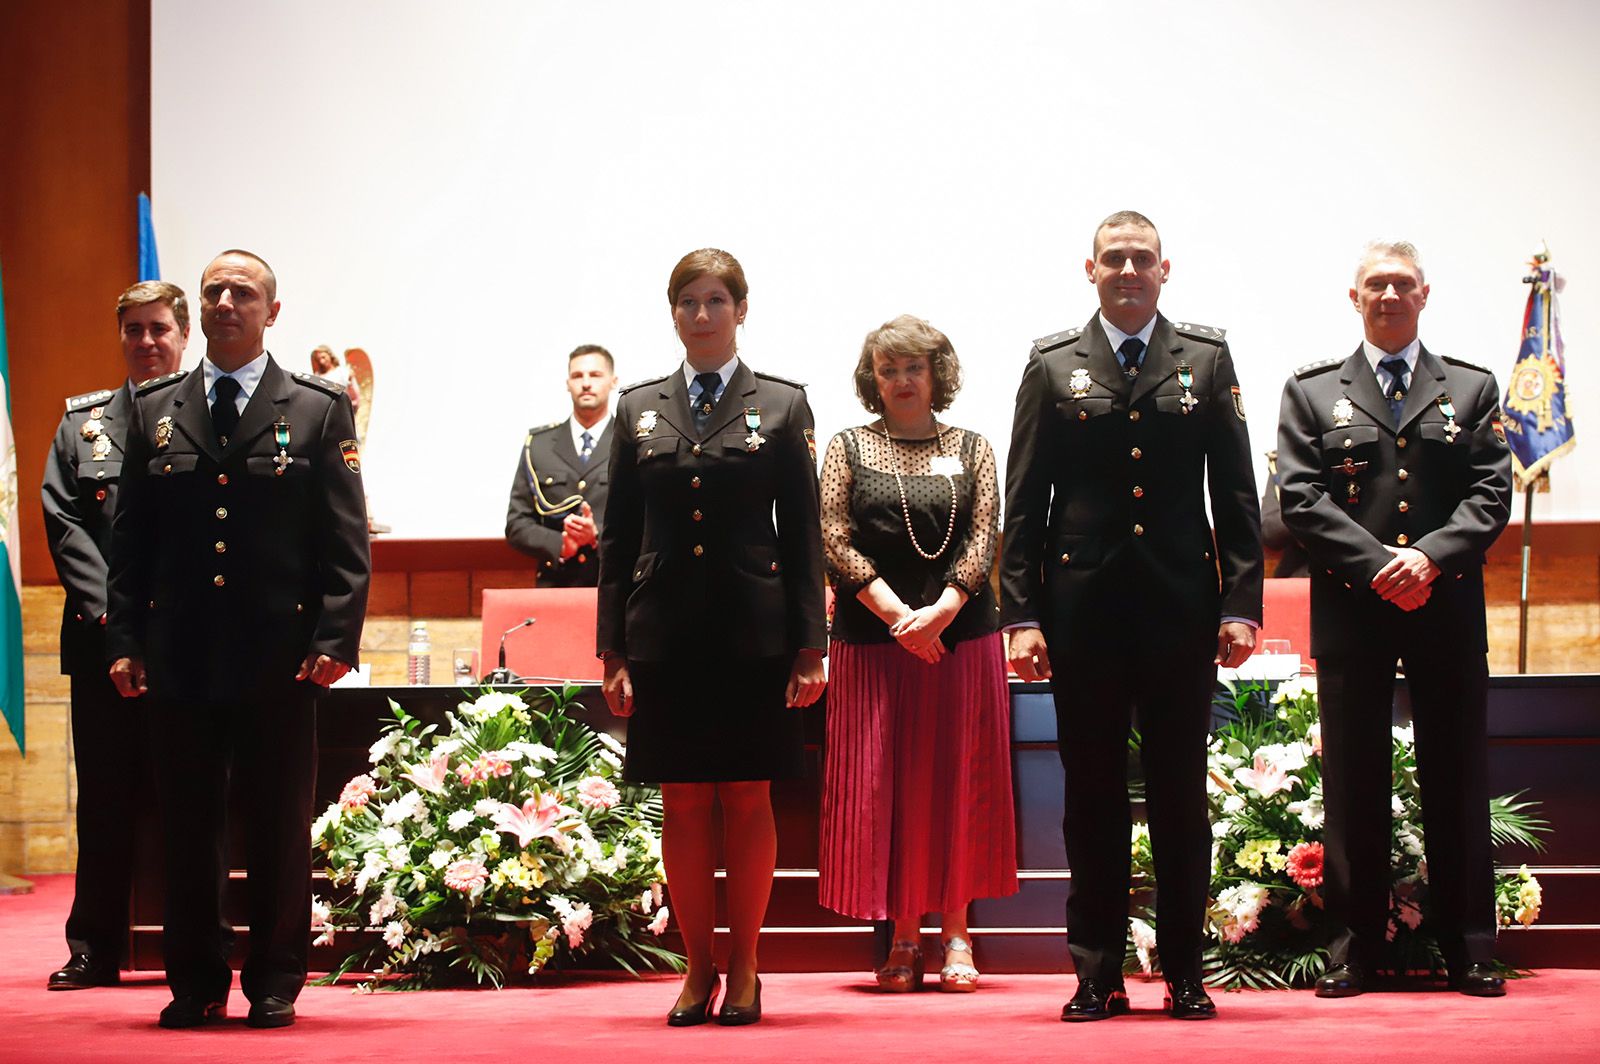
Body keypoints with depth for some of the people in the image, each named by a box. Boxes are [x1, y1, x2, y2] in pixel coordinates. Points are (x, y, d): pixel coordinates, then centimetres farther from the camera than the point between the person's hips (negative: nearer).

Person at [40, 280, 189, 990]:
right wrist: (112, 605, -7)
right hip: (104, 638, 2)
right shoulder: (83, 420, 13)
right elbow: (62, 520, 6)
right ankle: (95, 950, 12)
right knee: (105, 799, 5)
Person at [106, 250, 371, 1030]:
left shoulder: (319, 410, 4)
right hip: (179, 654, 2)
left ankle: (274, 985, 13)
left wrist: (336, 638, -9)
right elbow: (129, 536, 10)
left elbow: (346, 540, 1)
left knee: (279, 829, 3)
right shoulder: (155, 409, 11)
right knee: (187, 826, 6)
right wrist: (124, 639, 2)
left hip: (279, 655, -2)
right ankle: (195, 985, 15)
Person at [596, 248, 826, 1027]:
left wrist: (810, 645, -4)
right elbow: (618, 537, 9)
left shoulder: (781, 405, 5)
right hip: (665, 634, 2)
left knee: (748, 800, 2)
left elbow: (802, 534, 3)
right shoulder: (639, 409, 10)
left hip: (753, 633, -1)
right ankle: (697, 967, 13)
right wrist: (613, 650, 3)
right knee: (683, 803, 4)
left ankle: (742, 967, 12)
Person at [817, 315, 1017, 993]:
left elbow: (983, 539, -1)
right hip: (874, 639, 0)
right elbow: (836, 543, -2)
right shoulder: (848, 449, 6)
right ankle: (904, 937, 7)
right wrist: (898, 616, -13)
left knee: (958, 781, 1)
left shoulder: (971, 449, 8)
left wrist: (940, 612, -16)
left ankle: (955, 935, 7)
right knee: (882, 782, 0)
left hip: (962, 634, 0)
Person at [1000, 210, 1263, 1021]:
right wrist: (1021, 615, -3)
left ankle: (1185, 973, 13)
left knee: (1180, 795, 5)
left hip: (1181, 606, 0)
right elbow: (1024, 500, 4)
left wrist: (1241, 604, -2)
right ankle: (1098, 974, 11)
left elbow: (1236, 493, 6)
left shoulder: (1207, 360, 7)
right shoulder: (1052, 365, 6)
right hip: (1084, 610, 0)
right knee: (1092, 795, 4)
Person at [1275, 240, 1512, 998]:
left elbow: (1491, 494, 2)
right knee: (1353, 784, 2)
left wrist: (1432, 556, -14)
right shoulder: (1311, 392, 9)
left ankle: (1469, 949, 9)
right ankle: (1354, 946, 7)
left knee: (1456, 780, 3)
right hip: (1350, 609, -1)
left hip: (1448, 606, 1)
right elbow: (1301, 498, -1)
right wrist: (1377, 564, -12)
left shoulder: (1472, 389, 12)